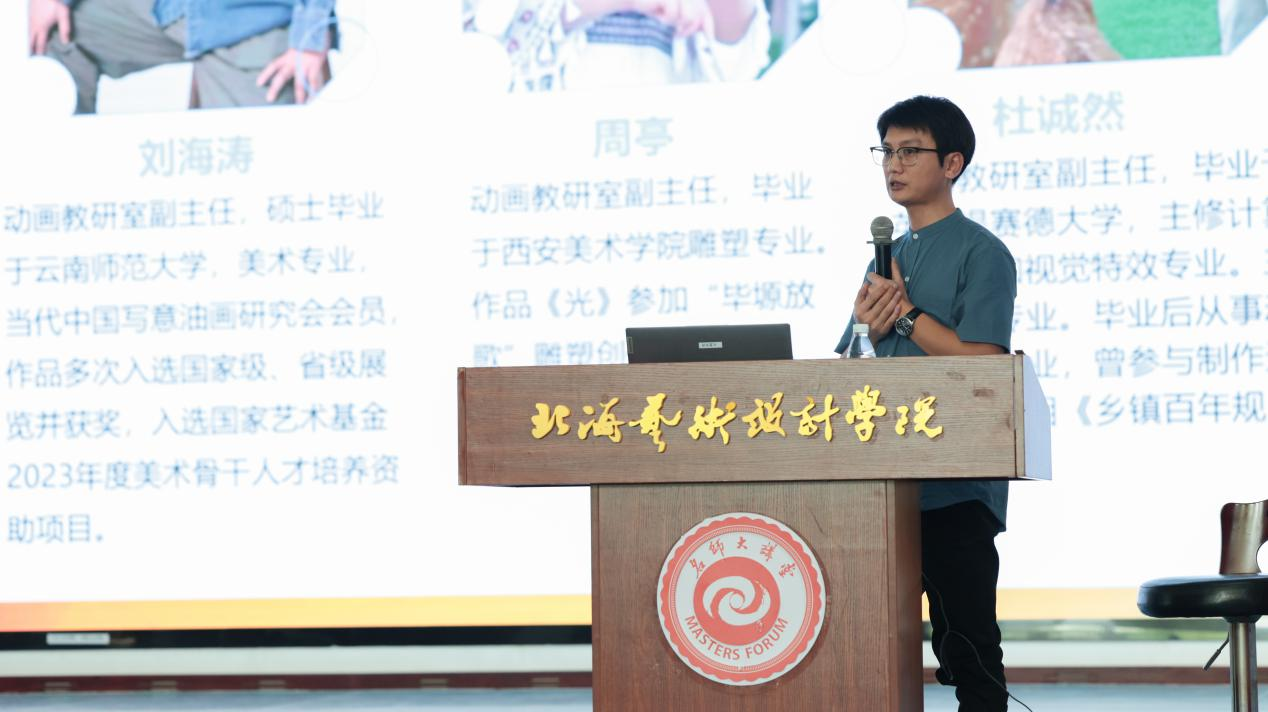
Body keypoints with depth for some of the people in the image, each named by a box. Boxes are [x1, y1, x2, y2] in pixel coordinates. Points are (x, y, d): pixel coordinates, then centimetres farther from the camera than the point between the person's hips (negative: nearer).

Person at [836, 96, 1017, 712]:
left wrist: (905, 312, -11)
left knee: (966, 649, -3)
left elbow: (979, 361, -16)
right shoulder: (886, 258, 18)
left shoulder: (981, 254, -4)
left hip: (955, 491, -7)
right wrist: (868, 328, -3)